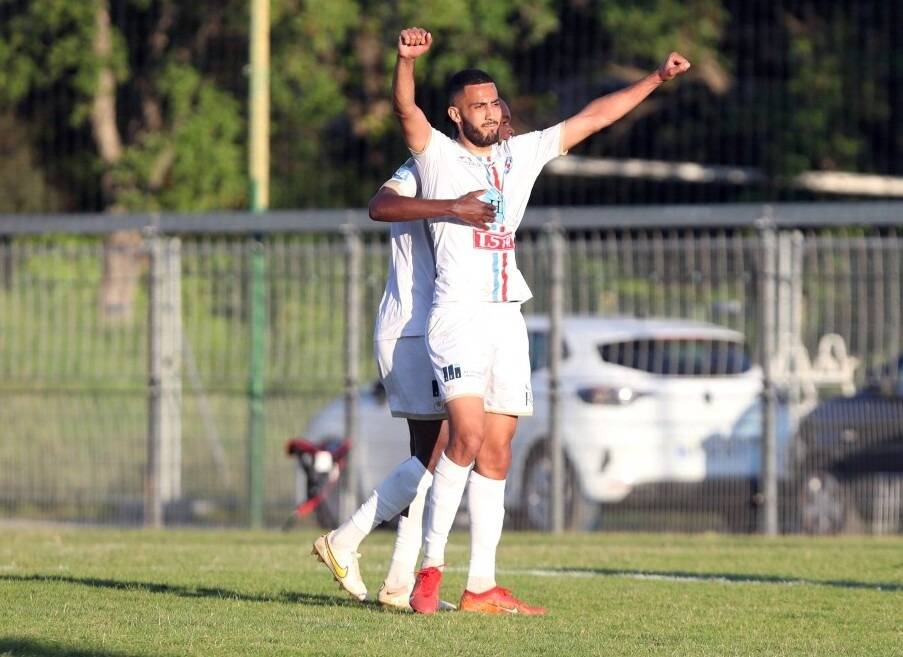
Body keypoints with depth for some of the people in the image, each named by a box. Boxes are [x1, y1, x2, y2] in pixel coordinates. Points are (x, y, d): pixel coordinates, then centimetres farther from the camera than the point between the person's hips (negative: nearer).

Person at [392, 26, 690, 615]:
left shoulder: (522, 154, 16)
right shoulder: (438, 154, 2)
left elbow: (593, 118, 22)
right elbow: (406, 108, -17)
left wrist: (656, 79, 20)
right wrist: (407, 59, -36)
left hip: (508, 319, 6)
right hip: (458, 316, -6)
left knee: (496, 451, 3)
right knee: (467, 435, -21)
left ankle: (481, 587, 5)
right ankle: (431, 568, -13)